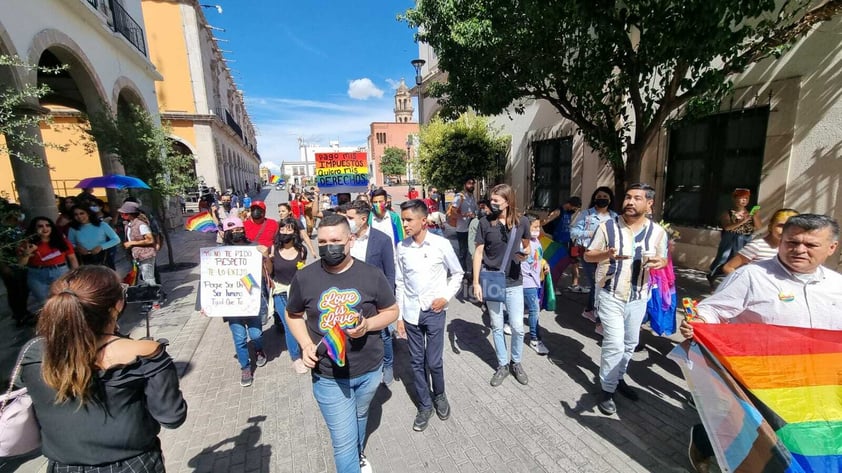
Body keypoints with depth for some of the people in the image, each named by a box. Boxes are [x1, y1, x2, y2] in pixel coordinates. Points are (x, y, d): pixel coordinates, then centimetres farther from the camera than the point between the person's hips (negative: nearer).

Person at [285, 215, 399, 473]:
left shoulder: (372, 275, -13)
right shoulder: (304, 278, -11)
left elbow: (392, 311, -2)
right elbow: (293, 315, 5)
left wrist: (368, 325, -21)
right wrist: (306, 344, -12)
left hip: (369, 369, 2)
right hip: (328, 376, -1)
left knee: (359, 419, 29)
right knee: (344, 440, 5)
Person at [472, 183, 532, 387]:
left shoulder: (522, 222, -4)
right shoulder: (485, 223, -7)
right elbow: (478, 253, -4)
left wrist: (525, 252, -12)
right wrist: (476, 282, -8)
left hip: (514, 282, 1)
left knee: (517, 326, 6)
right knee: (497, 327, 11)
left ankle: (516, 363, 31)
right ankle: (502, 365, 30)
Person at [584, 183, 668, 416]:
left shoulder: (657, 232, -2)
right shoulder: (607, 227, -10)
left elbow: (663, 260, 9)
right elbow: (588, 256, -6)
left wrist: (658, 262, -16)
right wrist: (607, 254, -27)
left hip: (638, 298, 4)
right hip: (611, 296, -4)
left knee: (630, 343, 18)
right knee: (614, 344, -6)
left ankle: (618, 378, 40)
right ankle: (607, 390, 12)